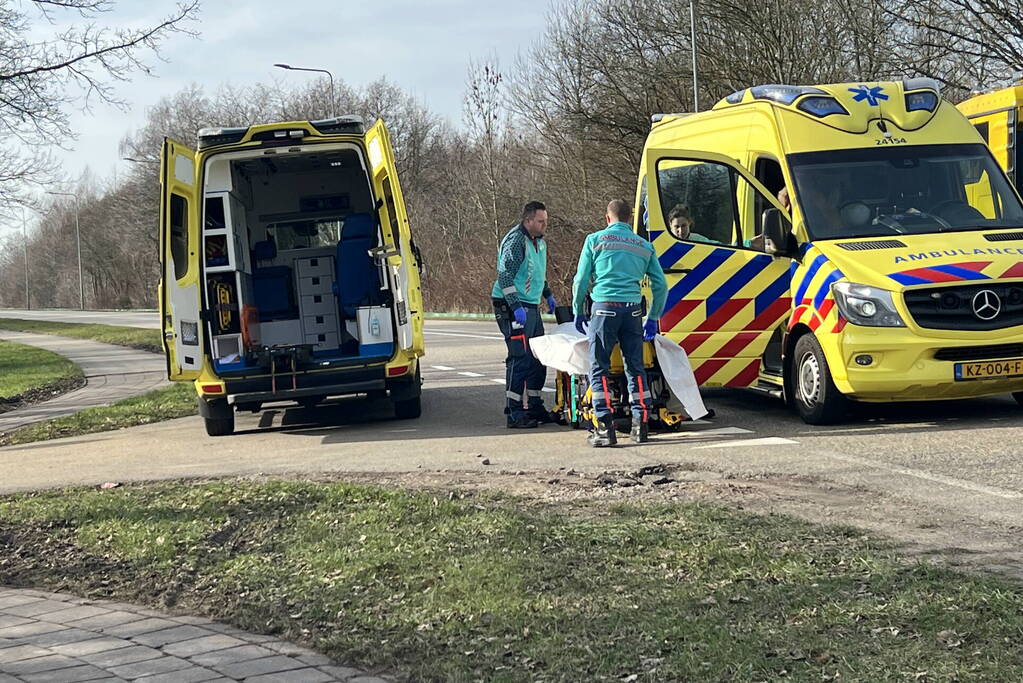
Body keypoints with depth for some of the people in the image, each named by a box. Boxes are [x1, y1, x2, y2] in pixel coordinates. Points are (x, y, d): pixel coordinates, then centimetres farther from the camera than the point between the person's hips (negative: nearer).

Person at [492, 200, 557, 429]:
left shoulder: (539, 242, 15)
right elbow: (505, 277, -20)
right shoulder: (515, 241, -15)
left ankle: (534, 407, 21)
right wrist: (515, 307, -24)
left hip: (531, 306, 10)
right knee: (520, 358, -12)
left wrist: (548, 295, 28)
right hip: (512, 307, -10)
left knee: (538, 358, 11)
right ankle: (514, 414, -10)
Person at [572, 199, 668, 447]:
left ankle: (605, 428, -9)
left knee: (599, 369, -1)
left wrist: (578, 312, 18)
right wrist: (653, 318, 26)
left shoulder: (596, 240, 7)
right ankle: (641, 425, 10)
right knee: (635, 368, 12)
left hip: (605, 307, -3)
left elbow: (581, 280, 6)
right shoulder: (645, 246, 16)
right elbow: (660, 285, 16)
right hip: (633, 310, 3)